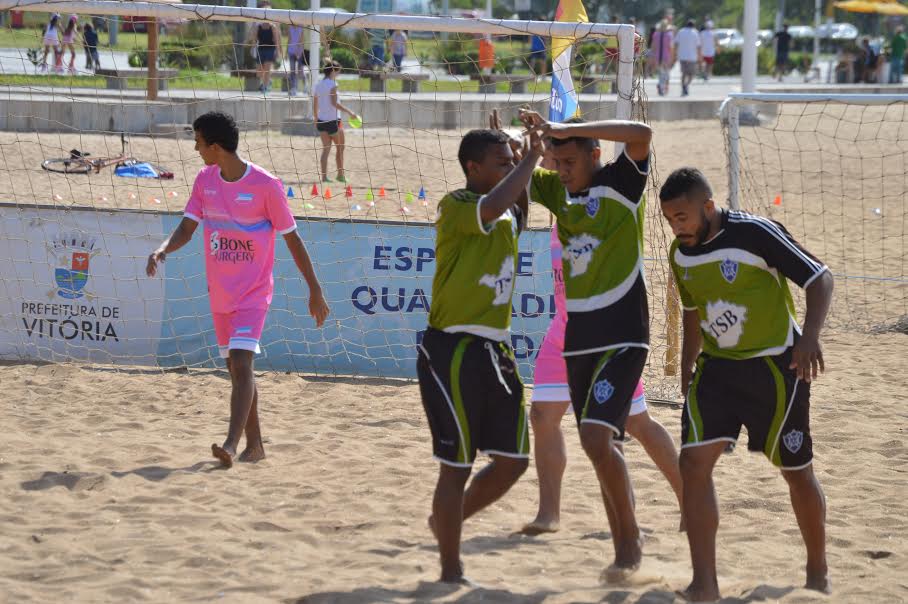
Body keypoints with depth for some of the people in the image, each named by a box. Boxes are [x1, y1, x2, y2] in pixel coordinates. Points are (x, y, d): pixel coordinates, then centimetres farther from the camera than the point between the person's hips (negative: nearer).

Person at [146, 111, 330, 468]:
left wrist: (315, 290, -4)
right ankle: (254, 445, 23)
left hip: (253, 292, -6)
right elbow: (187, 228, 1)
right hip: (220, 292, 7)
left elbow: (292, 239, -7)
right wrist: (162, 251, -21)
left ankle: (231, 445, -28)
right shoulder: (205, 180, 2)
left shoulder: (265, 185, -15)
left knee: (241, 363, -20)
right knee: (235, 368, 12)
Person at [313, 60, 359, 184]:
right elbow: (334, 103, -22)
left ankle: (324, 176, -2)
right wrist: (349, 112, -19)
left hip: (321, 121, 6)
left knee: (325, 149, 6)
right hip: (333, 120, -6)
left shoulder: (318, 85, 10)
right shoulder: (332, 84, -13)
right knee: (340, 148, 11)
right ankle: (341, 174, 18)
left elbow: (315, 105, 14)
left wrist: (316, 119, 25)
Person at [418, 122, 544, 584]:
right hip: (452, 351, -8)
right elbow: (491, 207, -34)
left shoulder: (509, 215, 12)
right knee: (457, 465, -2)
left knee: (513, 459, 8)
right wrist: (530, 158, -22)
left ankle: (448, 520, 31)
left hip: (495, 350, 8)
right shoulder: (455, 206, -12)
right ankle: (451, 571, 8)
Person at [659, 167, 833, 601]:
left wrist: (809, 335, -30)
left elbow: (819, 277, -16)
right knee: (694, 461, -11)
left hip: (776, 366, -5)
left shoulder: (755, 233, -19)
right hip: (717, 368, 5)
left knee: (797, 471, 7)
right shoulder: (681, 253, 1)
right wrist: (687, 365, 15)